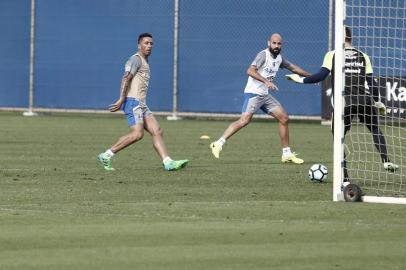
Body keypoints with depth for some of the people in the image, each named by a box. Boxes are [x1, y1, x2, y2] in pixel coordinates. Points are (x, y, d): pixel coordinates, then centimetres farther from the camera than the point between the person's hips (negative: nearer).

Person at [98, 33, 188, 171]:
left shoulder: (144, 62, 24)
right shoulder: (136, 59, -5)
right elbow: (126, 78, -16)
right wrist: (121, 100, -24)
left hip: (141, 105, 10)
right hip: (132, 101, -10)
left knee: (157, 131, -2)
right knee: (137, 134, -19)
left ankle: (168, 163, -10)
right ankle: (106, 156, -13)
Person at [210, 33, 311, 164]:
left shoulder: (279, 58, 12)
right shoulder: (263, 55, -13)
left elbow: (293, 67, 28)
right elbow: (250, 71, -26)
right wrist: (266, 81, -36)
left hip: (265, 95, 8)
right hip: (253, 93, -8)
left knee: (284, 118, 5)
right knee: (244, 120, -23)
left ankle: (287, 154, 13)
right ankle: (218, 144, -23)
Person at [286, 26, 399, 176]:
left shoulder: (332, 55, 6)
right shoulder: (363, 56, 14)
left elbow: (321, 75, -4)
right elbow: (371, 81, 13)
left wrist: (301, 79, 8)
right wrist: (378, 102, 24)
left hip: (343, 102, -2)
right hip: (364, 100, 2)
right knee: (375, 130, 23)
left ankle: (344, 177, 3)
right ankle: (386, 161, 6)